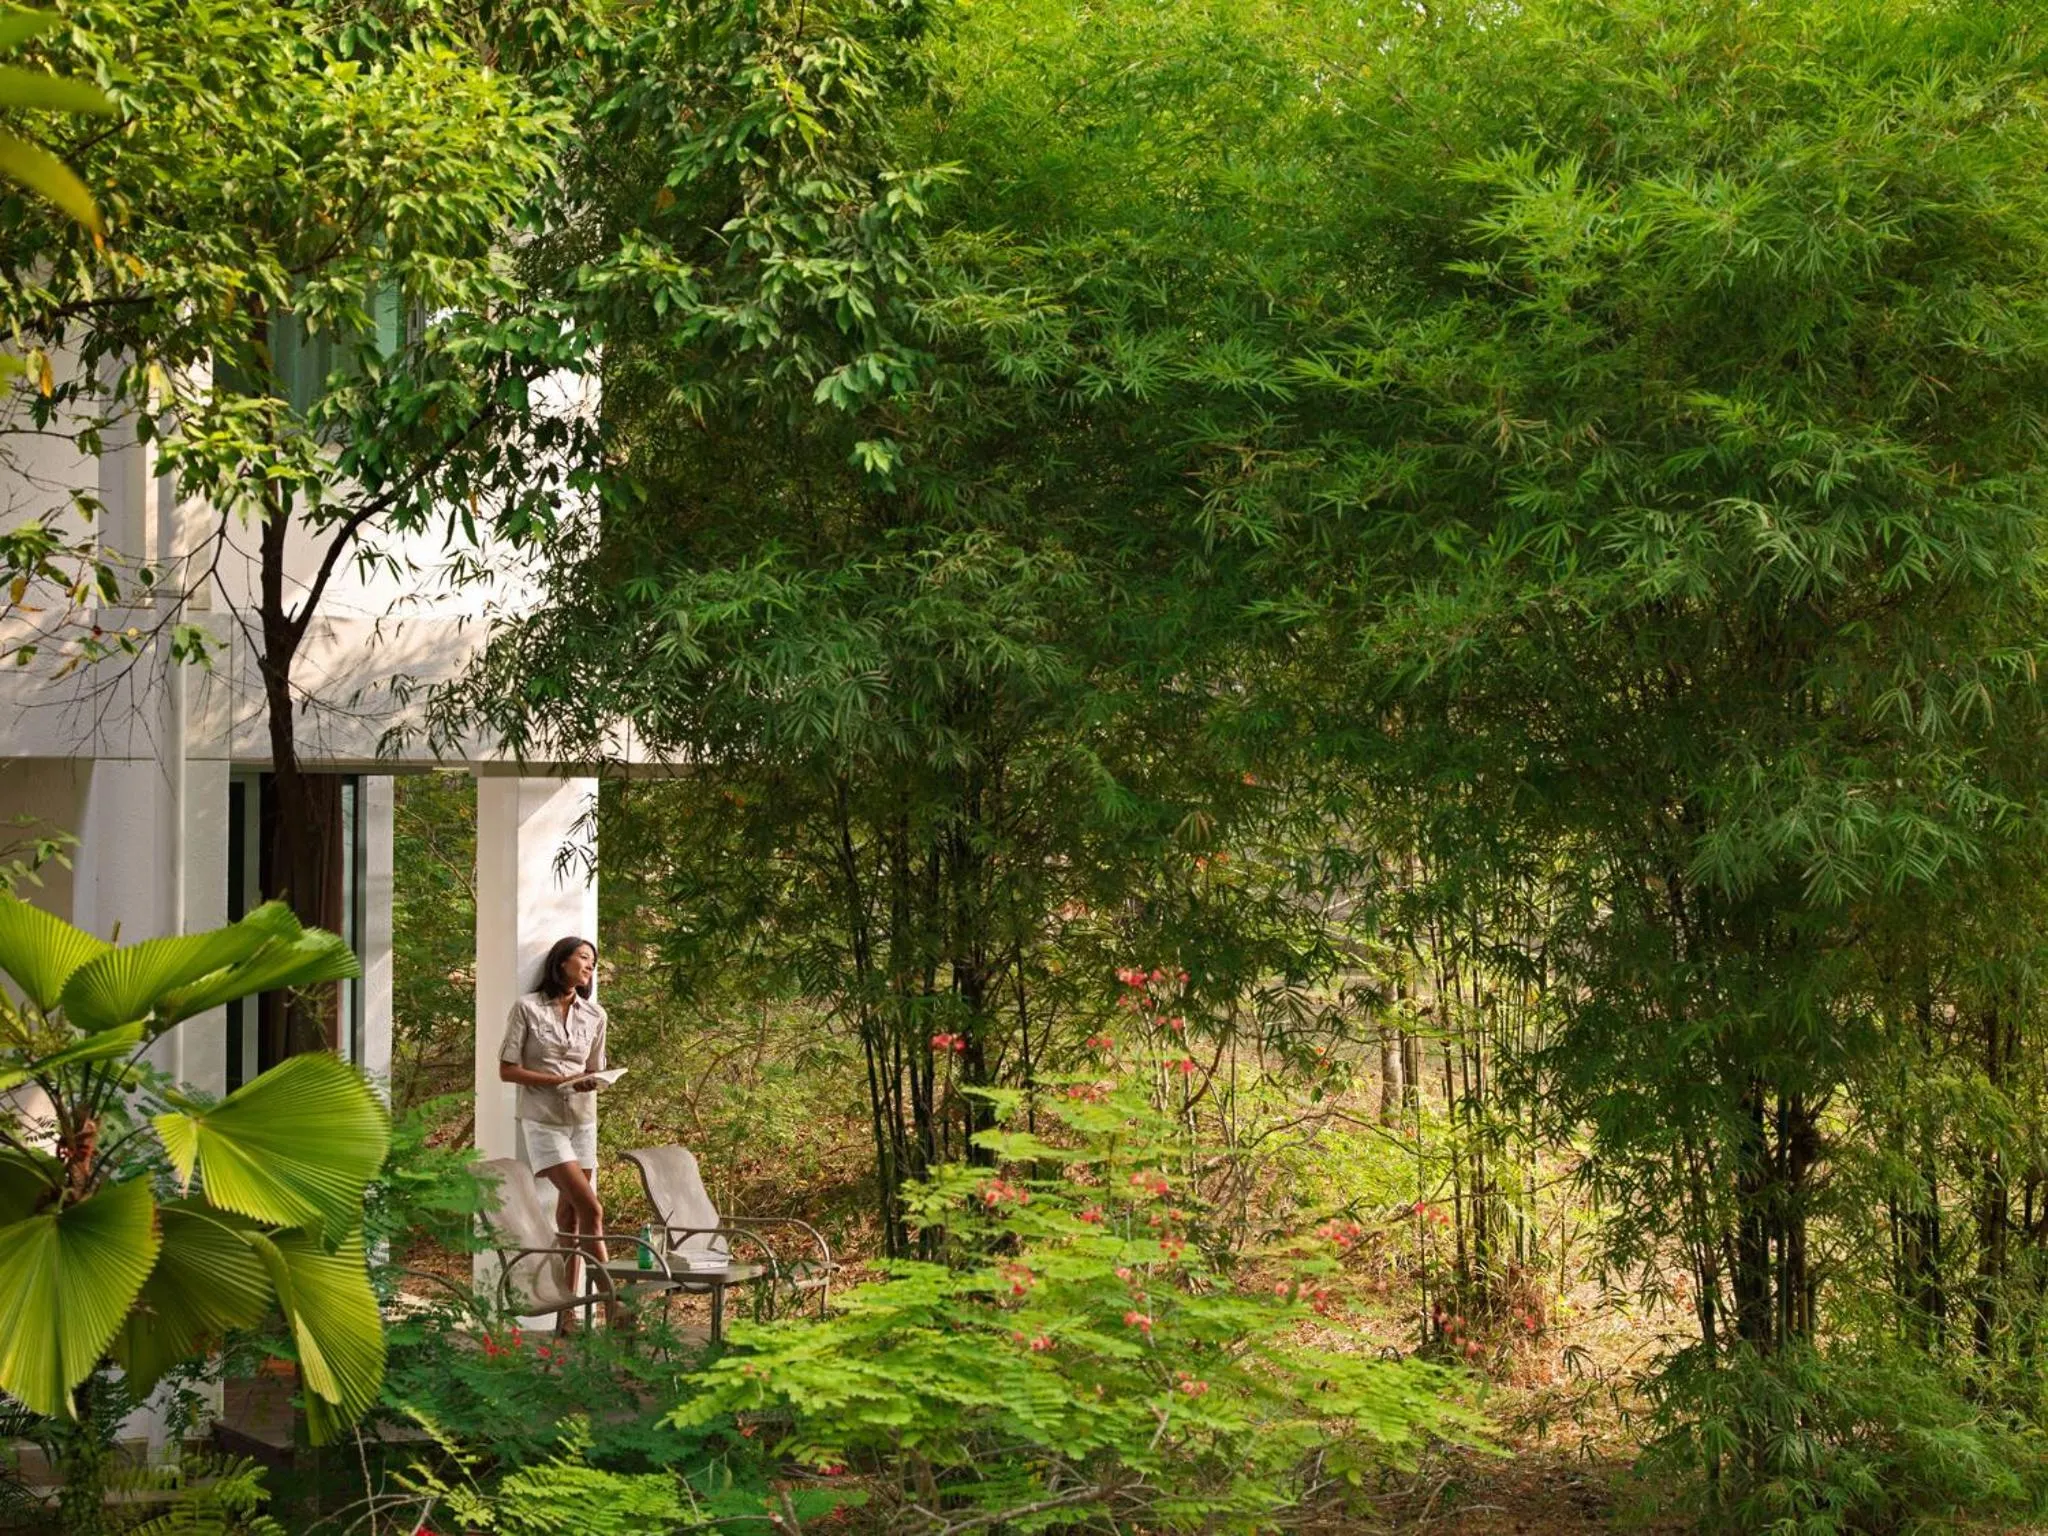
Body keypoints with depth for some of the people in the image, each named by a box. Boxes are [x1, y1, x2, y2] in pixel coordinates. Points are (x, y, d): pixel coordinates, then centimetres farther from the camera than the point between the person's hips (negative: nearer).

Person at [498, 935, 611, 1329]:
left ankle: (566, 1314, 9)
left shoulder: (595, 1016, 8)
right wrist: (558, 1081, -16)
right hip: (543, 1121, -5)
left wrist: (592, 1083, -8)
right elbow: (506, 1070, -5)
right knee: (590, 1209, -15)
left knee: (570, 1216, 5)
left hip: (582, 1122, 5)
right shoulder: (527, 1008, -5)